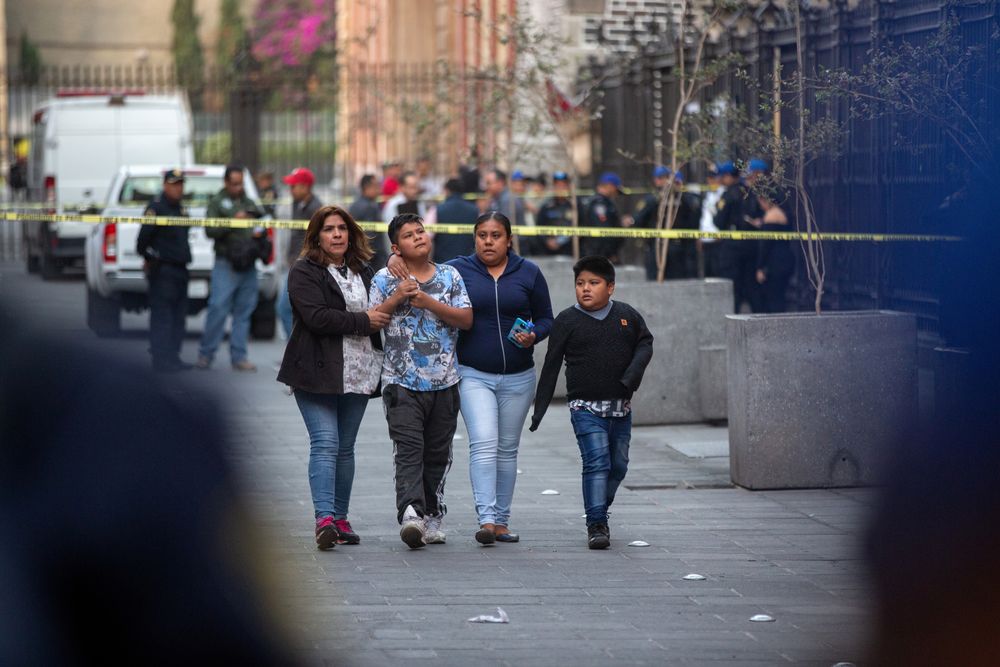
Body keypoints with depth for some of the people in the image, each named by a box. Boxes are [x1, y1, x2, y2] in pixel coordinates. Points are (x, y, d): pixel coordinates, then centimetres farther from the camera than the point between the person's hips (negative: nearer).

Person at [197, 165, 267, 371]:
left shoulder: (249, 203, 19)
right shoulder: (217, 202, 3)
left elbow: (261, 225, 26)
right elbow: (210, 230, -8)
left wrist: (260, 232, 3)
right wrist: (233, 222, -19)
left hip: (248, 266, 5)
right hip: (226, 264, -5)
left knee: (244, 312, 5)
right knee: (218, 309, -10)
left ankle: (239, 357, 9)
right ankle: (205, 355, -3)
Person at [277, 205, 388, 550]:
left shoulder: (364, 272, 17)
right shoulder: (304, 272, -3)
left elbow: (381, 312, 29)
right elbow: (316, 317, -17)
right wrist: (363, 321, -14)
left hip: (357, 375, 6)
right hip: (318, 375, -6)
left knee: (345, 447, 10)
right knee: (325, 444, -14)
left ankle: (340, 517, 15)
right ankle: (324, 518, -21)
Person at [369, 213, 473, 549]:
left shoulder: (449, 276, 10)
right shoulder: (385, 279, 6)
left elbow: (466, 319, 1)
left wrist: (428, 302, -10)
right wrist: (396, 298, -11)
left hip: (444, 382, 3)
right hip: (402, 381, -3)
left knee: (438, 453, 8)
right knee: (408, 449, -17)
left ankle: (432, 517, 19)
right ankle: (411, 512, -31)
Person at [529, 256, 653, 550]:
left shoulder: (627, 315, 4)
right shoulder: (567, 321, -2)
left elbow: (645, 343, 13)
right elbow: (551, 366, 0)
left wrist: (632, 375, -7)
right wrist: (539, 409, -1)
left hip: (620, 408, 4)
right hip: (586, 407, -4)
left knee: (618, 464, 10)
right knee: (597, 462, -14)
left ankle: (599, 512, 30)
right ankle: (596, 525, -12)